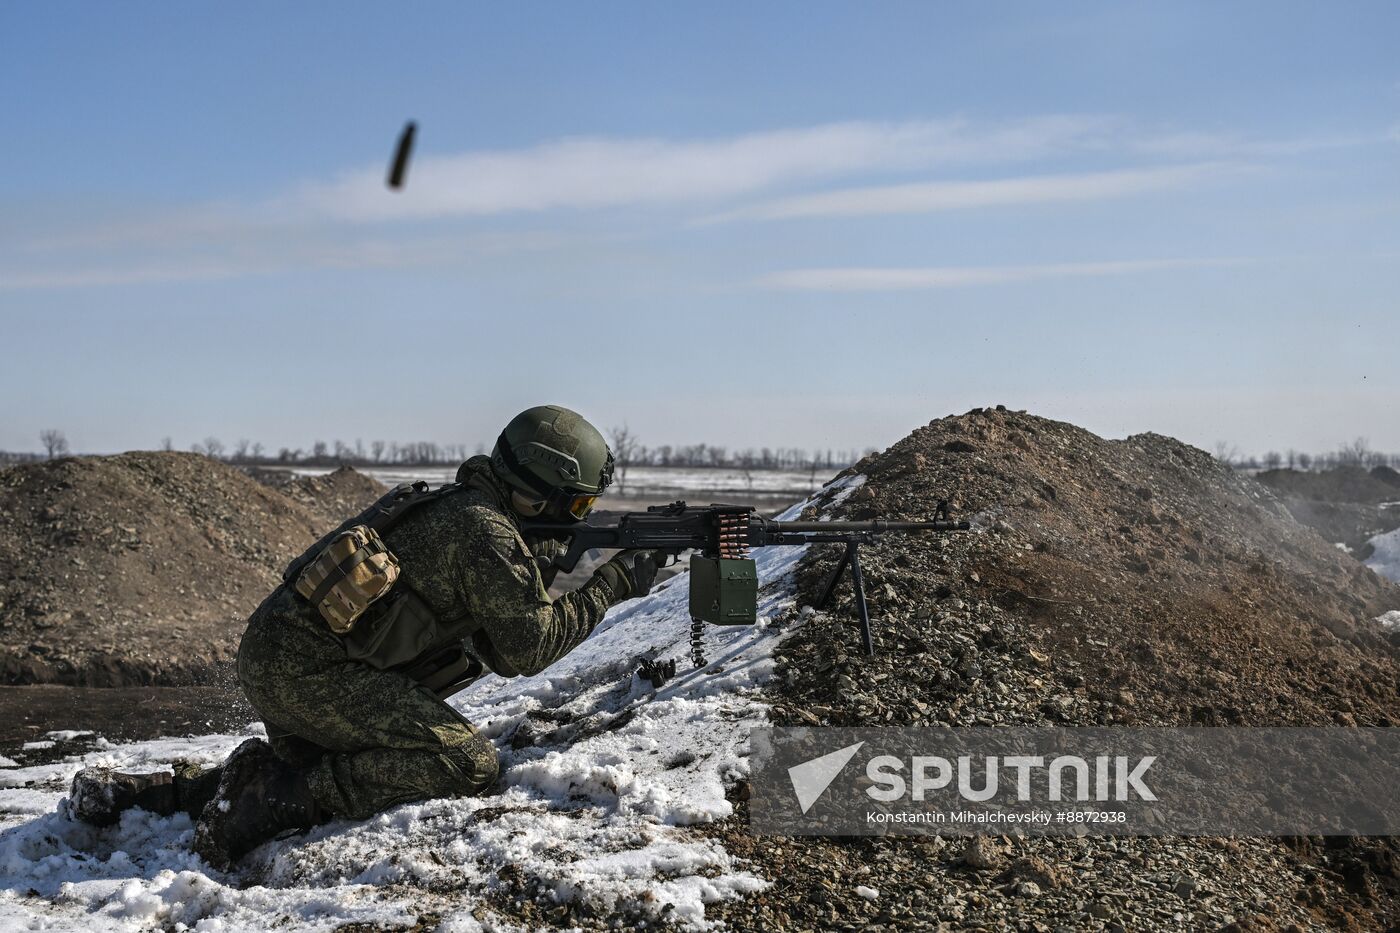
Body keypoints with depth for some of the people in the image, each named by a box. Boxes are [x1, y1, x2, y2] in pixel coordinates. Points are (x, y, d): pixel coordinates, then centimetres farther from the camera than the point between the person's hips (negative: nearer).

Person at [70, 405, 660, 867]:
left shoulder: (459, 507, 18)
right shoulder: (485, 530, -11)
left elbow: (497, 639, 24)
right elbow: (527, 647, -9)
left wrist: (555, 565, 14)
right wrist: (612, 586, -1)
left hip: (269, 653, 10)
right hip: (311, 669, -10)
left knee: (332, 773, 29)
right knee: (467, 764, -15)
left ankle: (128, 792, 22)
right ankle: (270, 799, -14)